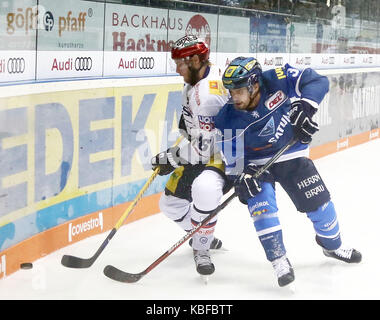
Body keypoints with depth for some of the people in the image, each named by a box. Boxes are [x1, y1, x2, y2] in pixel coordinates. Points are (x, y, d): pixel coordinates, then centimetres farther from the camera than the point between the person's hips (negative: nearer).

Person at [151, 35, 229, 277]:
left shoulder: (209, 94, -30)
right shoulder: (195, 82, 1)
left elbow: (205, 148, -28)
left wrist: (172, 158, -17)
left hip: (228, 155, -10)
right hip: (205, 152, 10)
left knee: (204, 187, -38)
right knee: (171, 202, 12)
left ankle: (202, 248, -18)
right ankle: (204, 236, 36)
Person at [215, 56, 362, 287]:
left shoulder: (277, 81, -25)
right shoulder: (229, 119, -22)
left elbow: (317, 81, -20)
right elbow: (232, 157, -14)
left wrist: (305, 106, -34)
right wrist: (241, 176, -32)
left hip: (292, 155, 1)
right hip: (256, 163, -1)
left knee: (319, 202, 6)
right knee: (261, 203, -24)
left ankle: (332, 244, 34)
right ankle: (280, 261, -14)